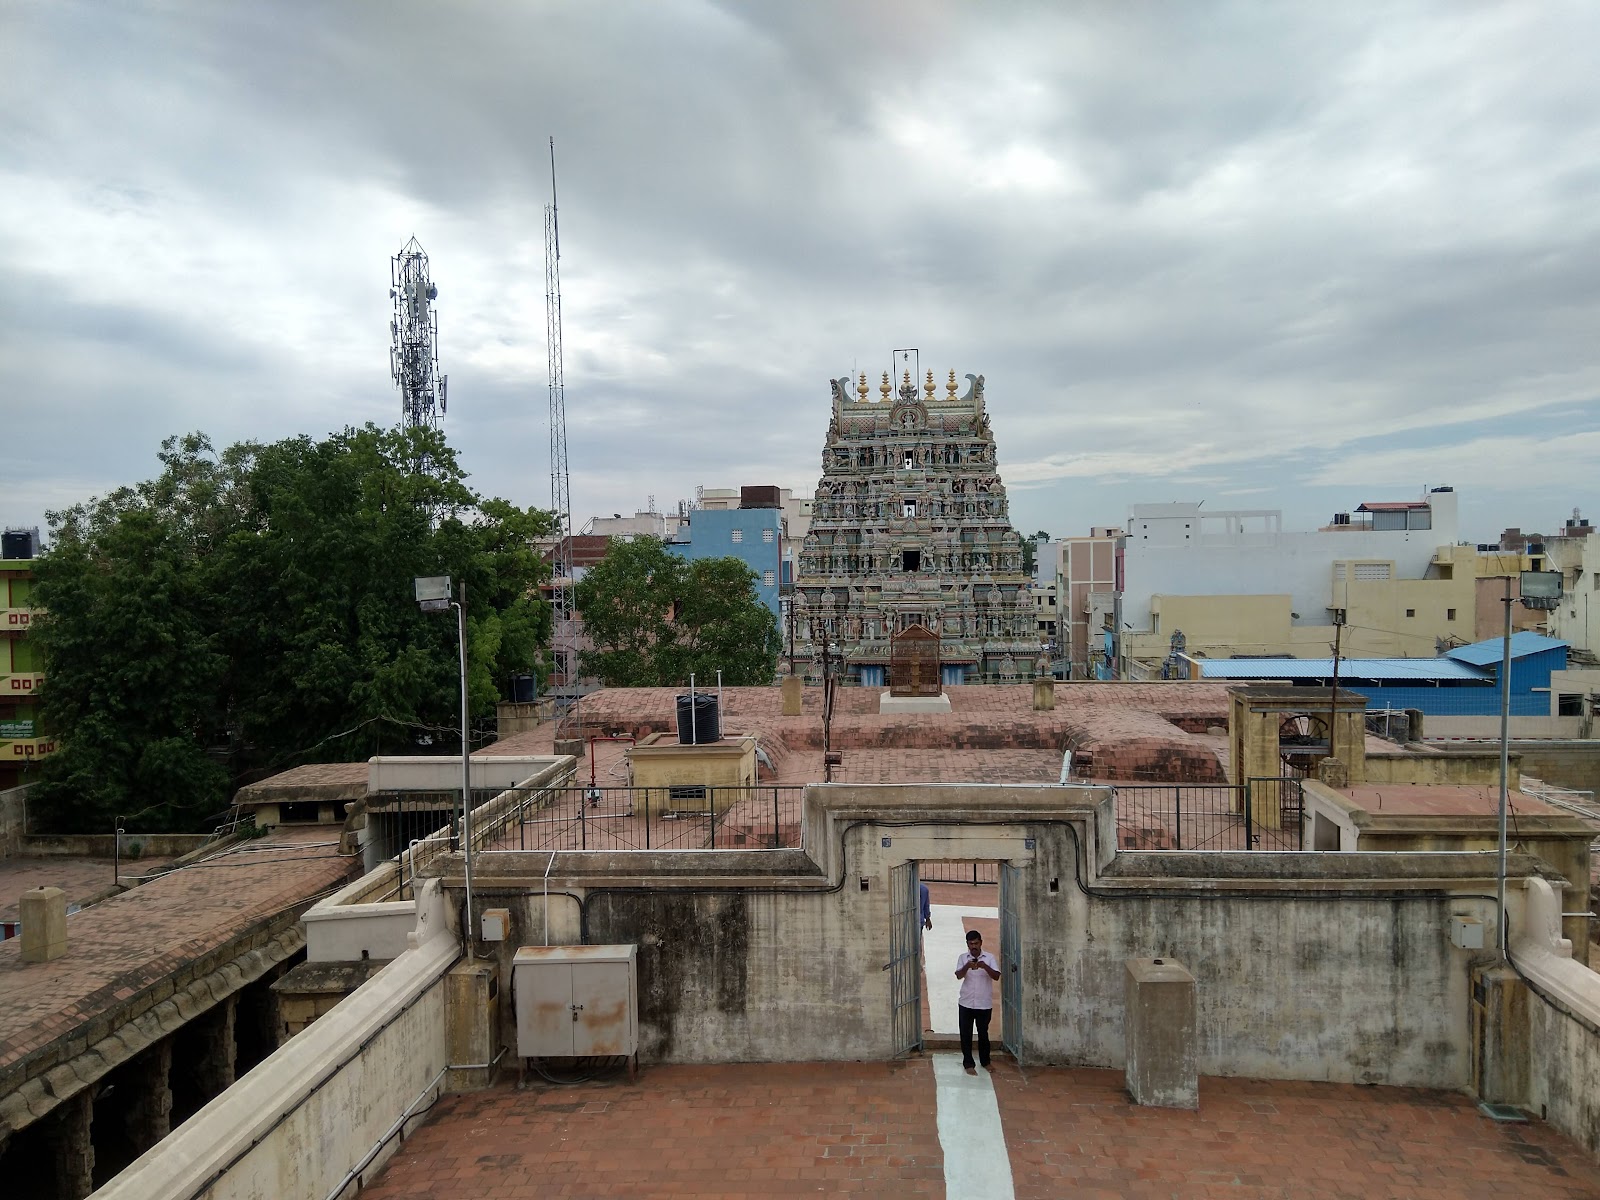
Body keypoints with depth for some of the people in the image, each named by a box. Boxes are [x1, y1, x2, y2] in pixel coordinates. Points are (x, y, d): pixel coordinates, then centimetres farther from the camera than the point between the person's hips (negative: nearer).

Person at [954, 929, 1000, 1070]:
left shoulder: (990, 957, -4)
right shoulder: (963, 958, -2)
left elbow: (996, 976, -14)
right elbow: (958, 976, -15)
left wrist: (985, 966, -31)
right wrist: (967, 967, -35)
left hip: (984, 1004, 0)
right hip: (966, 1004, 0)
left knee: (983, 1033, 13)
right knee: (966, 1034, 3)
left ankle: (985, 1061, 30)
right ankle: (968, 1063, 14)